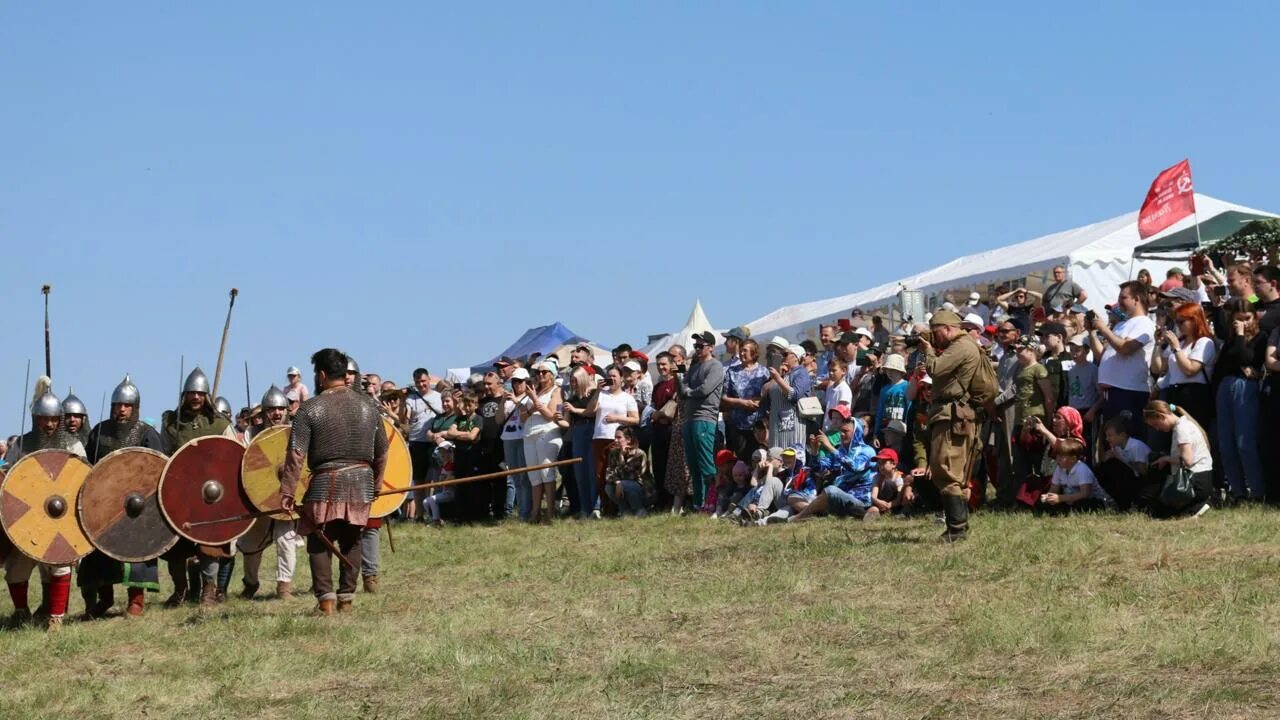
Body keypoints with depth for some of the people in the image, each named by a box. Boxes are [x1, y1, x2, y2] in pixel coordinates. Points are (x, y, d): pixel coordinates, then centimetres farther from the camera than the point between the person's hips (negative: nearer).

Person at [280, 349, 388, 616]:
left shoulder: (311, 408, -7)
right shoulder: (367, 406, 7)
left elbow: (296, 455, -13)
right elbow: (381, 452, 13)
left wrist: (287, 491, -10)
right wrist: (375, 484, 25)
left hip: (326, 483, -4)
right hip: (361, 482, 4)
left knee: (319, 542, 5)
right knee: (351, 541, 13)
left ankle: (325, 598, -5)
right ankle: (347, 598, 14)